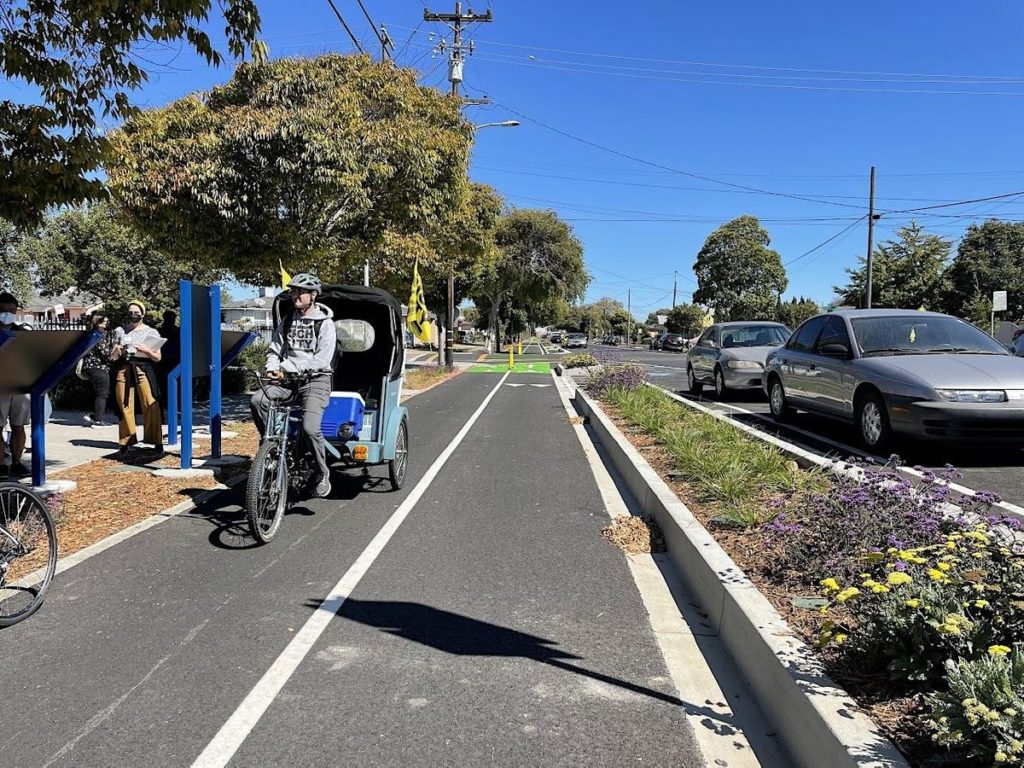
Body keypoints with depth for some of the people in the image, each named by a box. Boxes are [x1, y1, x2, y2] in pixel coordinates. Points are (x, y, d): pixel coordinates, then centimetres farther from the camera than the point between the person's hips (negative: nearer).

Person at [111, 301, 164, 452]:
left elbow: (158, 358, 7)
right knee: (124, 406, 0)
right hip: (123, 370, 3)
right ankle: (126, 440, 9)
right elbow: (112, 357, 17)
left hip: (143, 369, -2)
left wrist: (146, 351, -10)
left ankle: (156, 441, -10)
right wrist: (117, 351, -4)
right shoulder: (120, 331, 15)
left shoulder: (151, 332, 10)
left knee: (150, 405, -12)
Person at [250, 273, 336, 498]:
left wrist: (288, 367, -19)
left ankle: (323, 474, -3)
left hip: (316, 380, -5)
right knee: (258, 400, -24)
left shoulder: (325, 323, -4)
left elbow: (322, 360, -13)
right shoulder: (286, 322, 14)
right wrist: (273, 368, -10)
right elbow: (274, 350, 14)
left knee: (310, 426, -25)